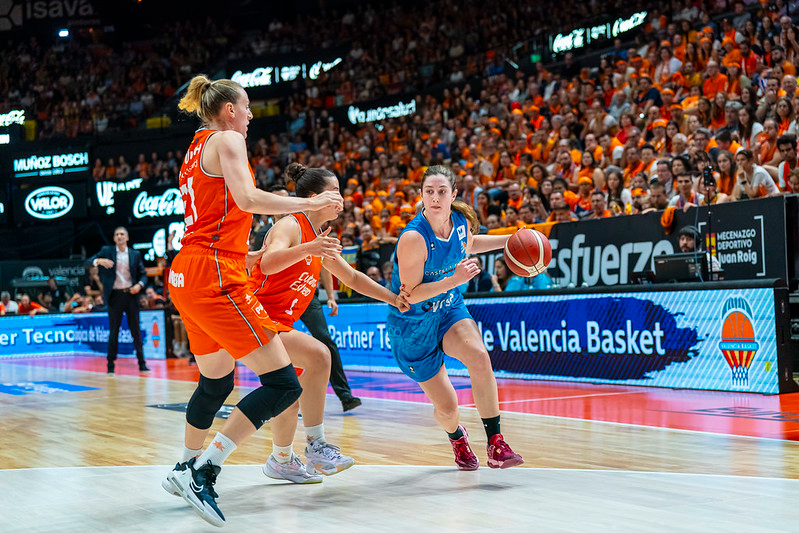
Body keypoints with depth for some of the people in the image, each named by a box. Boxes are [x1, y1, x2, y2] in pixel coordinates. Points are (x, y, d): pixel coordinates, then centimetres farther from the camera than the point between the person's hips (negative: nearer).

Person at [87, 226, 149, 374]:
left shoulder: (135, 254, 10)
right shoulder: (107, 251, 6)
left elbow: (143, 274, 13)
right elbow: (90, 262, -2)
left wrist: (139, 285, -8)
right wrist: (100, 261, -24)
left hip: (131, 295, 1)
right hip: (115, 296, -1)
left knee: (136, 331, 3)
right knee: (113, 331, 0)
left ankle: (141, 363, 7)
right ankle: (111, 364, 6)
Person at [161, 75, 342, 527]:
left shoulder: (197, 147, 23)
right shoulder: (226, 139, -4)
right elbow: (247, 198, -19)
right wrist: (310, 203, -11)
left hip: (185, 274, 10)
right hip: (215, 275, -10)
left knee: (216, 383, 26)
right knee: (284, 384, -12)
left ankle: (187, 470, 39)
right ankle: (203, 471, -15)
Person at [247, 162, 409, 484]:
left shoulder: (320, 240, 14)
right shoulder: (290, 226, -13)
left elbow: (352, 278, 24)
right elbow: (269, 264, -33)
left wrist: (392, 298, 17)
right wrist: (308, 249, -48)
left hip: (280, 324, 10)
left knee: (292, 390, 19)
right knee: (318, 355, -26)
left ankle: (281, 460, 35)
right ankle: (315, 446, -21)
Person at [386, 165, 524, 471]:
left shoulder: (462, 221, -8)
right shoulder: (413, 238, -27)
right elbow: (411, 294, -24)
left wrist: (509, 240, 8)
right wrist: (454, 280, -35)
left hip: (449, 310, 4)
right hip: (412, 324, -4)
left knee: (479, 357, -29)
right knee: (447, 406, 2)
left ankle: (496, 445, -21)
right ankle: (457, 437, 41)